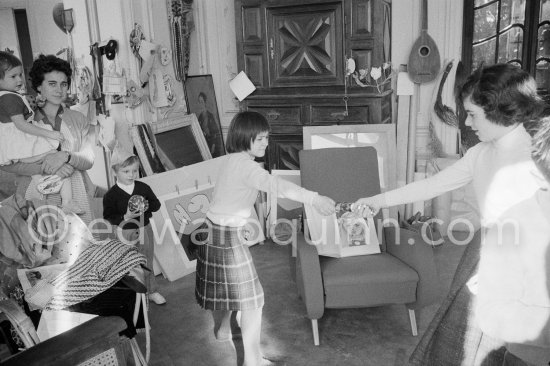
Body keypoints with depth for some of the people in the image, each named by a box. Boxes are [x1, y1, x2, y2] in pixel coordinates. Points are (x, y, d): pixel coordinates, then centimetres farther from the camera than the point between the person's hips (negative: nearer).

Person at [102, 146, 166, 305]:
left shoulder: (144, 188, -3)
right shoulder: (111, 195, -13)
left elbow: (156, 204, 4)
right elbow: (107, 217, -13)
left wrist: (147, 206, -17)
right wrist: (125, 217, -26)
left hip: (145, 230, 3)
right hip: (125, 233, -3)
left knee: (147, 264, 17)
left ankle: (151, 291, 34)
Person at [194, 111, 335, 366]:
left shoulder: (234, 160, 7)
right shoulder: (245, 165, -25)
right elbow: (275, 185, -41)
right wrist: (314, 199, -50)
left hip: (214, 231, 10)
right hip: (228, 237, -10)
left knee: (224, 285, 29)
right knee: (251, 299, 0)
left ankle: (222, 329, 51)